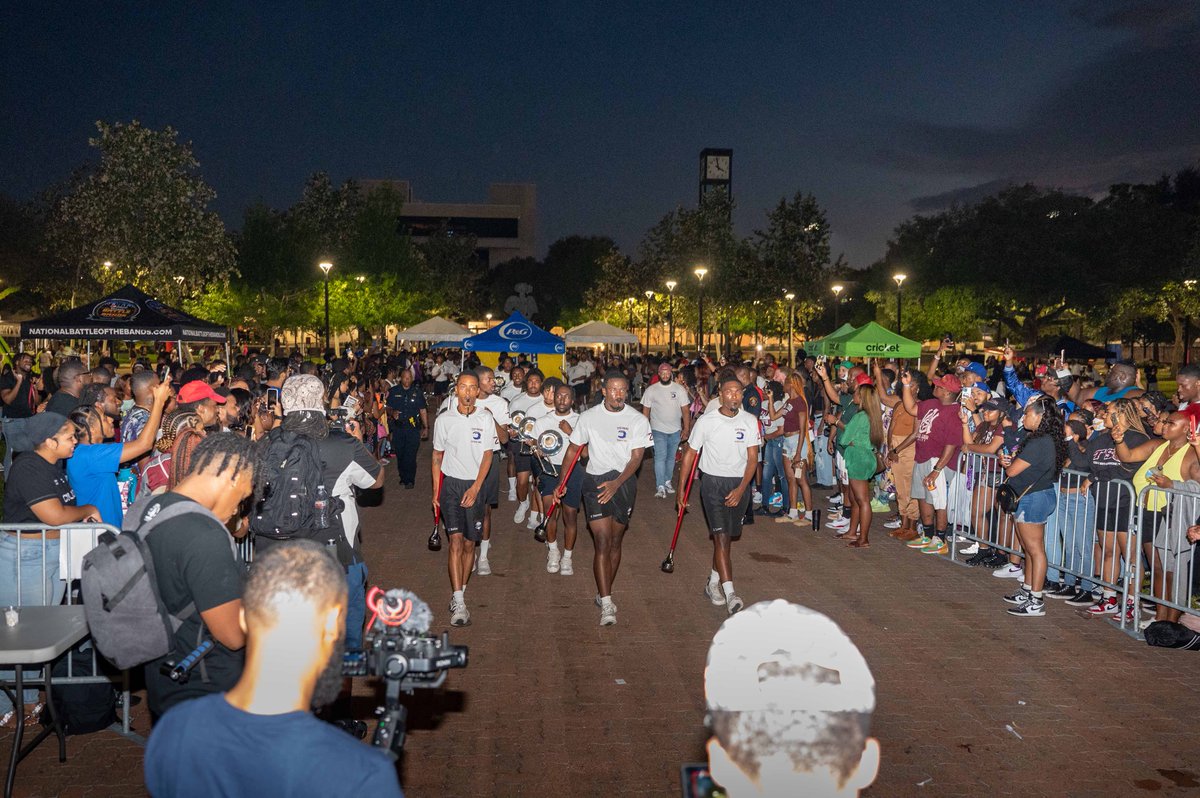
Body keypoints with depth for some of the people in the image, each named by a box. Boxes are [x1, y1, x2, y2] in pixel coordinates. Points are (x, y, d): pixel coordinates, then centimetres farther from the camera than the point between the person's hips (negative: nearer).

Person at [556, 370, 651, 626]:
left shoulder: (638, 420, -3)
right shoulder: (589, 417, 1)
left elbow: (636, 458, -8)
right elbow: (573, 449, 12)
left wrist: (616, 483, -22)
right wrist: (562, 481, 9)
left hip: (624, 482, 1)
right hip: (595, 480, -1)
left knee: (615, 542, 10)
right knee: (602, 542, -10)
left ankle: (604, 595, 27)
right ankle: (607, 605, -14)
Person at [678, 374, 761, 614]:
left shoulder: (750, 421, -2)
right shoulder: (706, 421, -8)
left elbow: (752, 459, -3)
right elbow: (690, 454, 1)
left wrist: (740, 490, -15)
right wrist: (681, 489, 1)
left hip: (740, 483, 3)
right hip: (713, 482, -3)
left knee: (726, 537, 12)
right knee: (721, 537, -12)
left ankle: (713, 583, 30)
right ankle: (729, 594, -18)